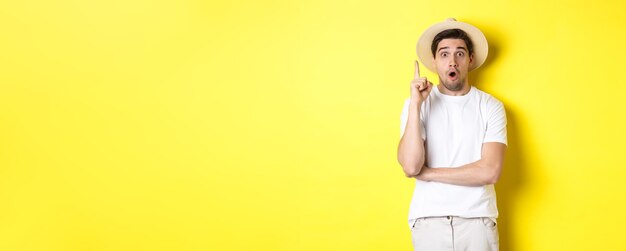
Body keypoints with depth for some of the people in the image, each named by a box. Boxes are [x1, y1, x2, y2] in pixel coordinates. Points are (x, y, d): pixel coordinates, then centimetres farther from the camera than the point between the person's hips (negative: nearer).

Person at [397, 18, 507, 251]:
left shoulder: (491, 107, -1)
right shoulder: (415, 104, -1)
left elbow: (490, 171, -12)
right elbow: (411, 166, -14)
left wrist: (429, 173, -9)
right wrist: (416, 104, -17)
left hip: (477, 220, 0)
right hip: (429, 220, 0)